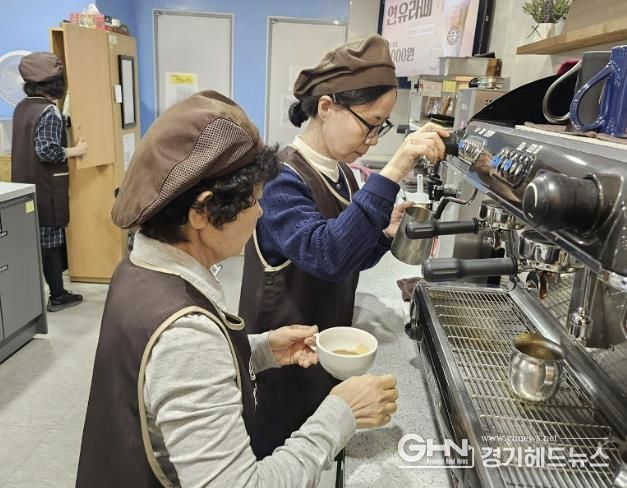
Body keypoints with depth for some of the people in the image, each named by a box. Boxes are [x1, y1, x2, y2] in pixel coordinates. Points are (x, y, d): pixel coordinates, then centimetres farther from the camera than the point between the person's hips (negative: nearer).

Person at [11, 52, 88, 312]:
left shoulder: (21, 107, 11)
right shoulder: (49, 111, -16)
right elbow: (47, 151, -24)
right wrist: (75, 150, -11)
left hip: (25, 186, 8)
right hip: (45, 189, -8)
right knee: (50, 241, 0)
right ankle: (57, 296, 11)